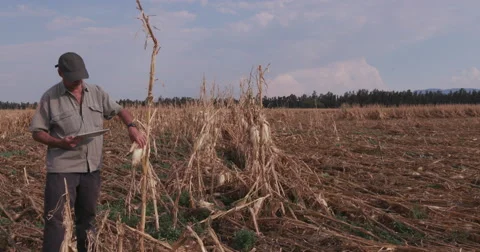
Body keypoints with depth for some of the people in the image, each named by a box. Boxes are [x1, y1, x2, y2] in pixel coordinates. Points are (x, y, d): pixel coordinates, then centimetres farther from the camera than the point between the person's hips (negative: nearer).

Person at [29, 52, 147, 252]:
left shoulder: (97, 93, 5)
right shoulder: (50, 97, -4)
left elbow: (119, 110, 12)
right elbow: (37, 132, 0)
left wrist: (132, 127, -9)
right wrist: (60, 142, -19)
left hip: (91, 168, 4)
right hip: (62, 168, -4)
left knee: (87, 217, 17)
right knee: (56, 220, -4)